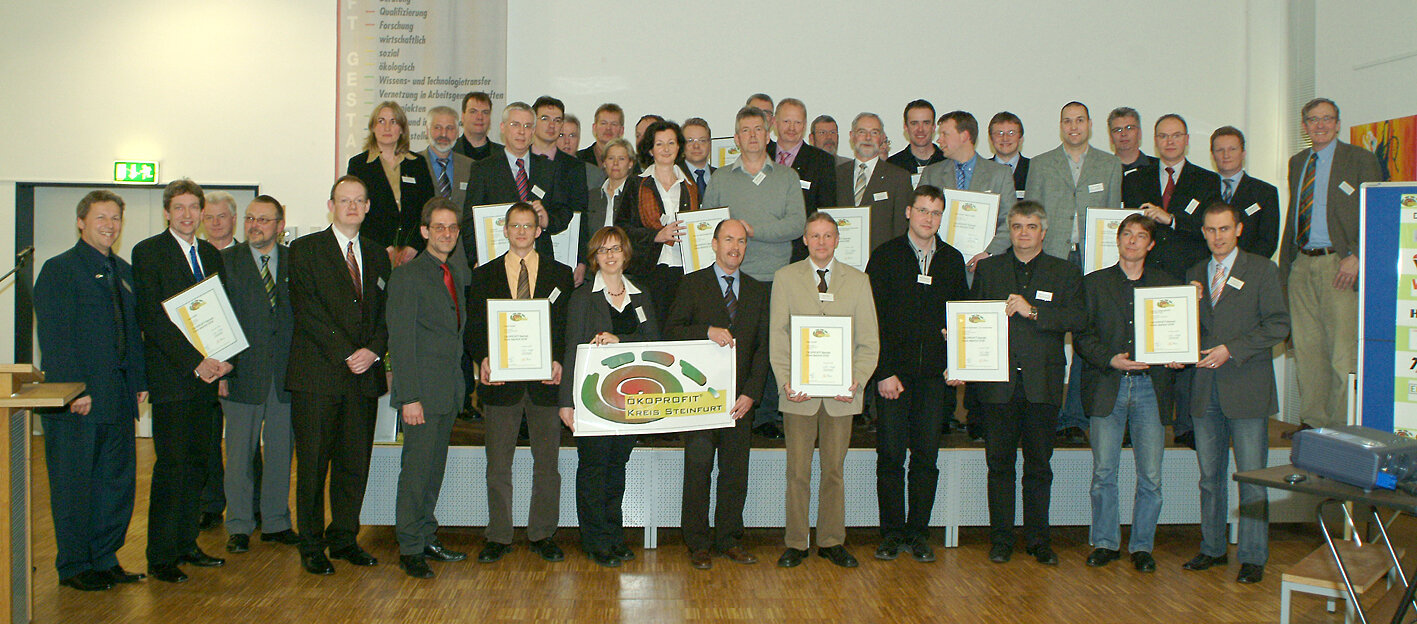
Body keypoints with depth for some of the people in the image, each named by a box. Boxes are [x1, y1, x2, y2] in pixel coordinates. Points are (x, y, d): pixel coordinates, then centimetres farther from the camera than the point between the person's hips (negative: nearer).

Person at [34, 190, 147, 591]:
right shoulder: (58, 270, -5)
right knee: (73, 483, 2)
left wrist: (139, 382, 10)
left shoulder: (124, 273, 16)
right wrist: (74, 390, -17)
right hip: (76, 402, -7)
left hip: (118, 396, 7)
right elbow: (54, 336, -12)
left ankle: (105, 558, 22)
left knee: (118, 480, 10)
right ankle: (74, 566, 13)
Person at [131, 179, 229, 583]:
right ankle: (160, 557, 3)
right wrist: (194, 363, -16)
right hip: (170, 375, -6)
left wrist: (222, 358, -2)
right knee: (171, 465, -6)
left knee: (197, 461, 10)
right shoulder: (148, 252, -4)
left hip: (205, 373, 6)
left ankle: (186, 543, 20)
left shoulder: (211, 254, 15)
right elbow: (152, 318, -11)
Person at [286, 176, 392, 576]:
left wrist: (373, 350, -6)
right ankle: (312, 546, 11)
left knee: (356, 464, 7)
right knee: (313, 463, 0)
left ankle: (345, 539, 20)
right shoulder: (305, 250, 2)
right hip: (317, 375, -4)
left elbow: (386, 312, 13)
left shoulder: (377, 255, 16)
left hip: (364, 375, 4)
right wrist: (346, 354, -14)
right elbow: (307, 310, -8)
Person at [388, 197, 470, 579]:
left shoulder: (459, 272, 14)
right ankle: (410, 550, 7)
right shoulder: (406, 276, -8)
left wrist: (461, 383, 11)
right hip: (421, 391, -7)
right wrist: (409, 397, -17)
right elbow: (401, 340, -12)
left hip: (449, 390, 7)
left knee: (435, 468, 13)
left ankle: (427, 538, 24)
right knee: (416, 469, -2)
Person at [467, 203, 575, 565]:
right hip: (501, 380, 0)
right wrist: (483, 359, -13)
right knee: (498, 465, 5)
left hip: (546, 379, 0)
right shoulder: (484, 275, 8)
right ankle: (499, 537, 16)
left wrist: (558, 362, -12)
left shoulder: (560, 274, 8)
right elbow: (475, 327, 5)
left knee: (547, 463, 6)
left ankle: (543, 535, 17)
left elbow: (568, 327, 4)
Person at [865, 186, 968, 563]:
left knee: (926, 456, 5)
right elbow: (873, 318, -3)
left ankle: (918, 533, 14)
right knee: (891, 455, 1)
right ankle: (892, 533, 11)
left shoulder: (953, 260, 12)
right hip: (893, 372, -2)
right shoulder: (886, 256, 2)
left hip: (935, 375, 3)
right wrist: (883, 372, -10)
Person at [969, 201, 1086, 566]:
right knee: (1000, 463, 4)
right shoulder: (988, 269, 12)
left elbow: (1079, 319, -6)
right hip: (998, 382, 1)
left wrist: (1032, 310, -16)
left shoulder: (1066, 273, 8)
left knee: (1039, 465, 6)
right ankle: (1001, 539, 13)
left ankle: (1038, 539, 17)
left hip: (1043, 384, 0)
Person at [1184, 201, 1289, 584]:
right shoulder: (1194, 274, 14)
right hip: (1205, 390, 4)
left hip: (1246, 388, -4)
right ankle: (1212, 549, 21)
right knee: (1209, 476, 10)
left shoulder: (1262, 270, 1)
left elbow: (1278, 325, -6)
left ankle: (1253, 557, 7)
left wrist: (1230, 349, -14)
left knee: (1252, 478, -2)